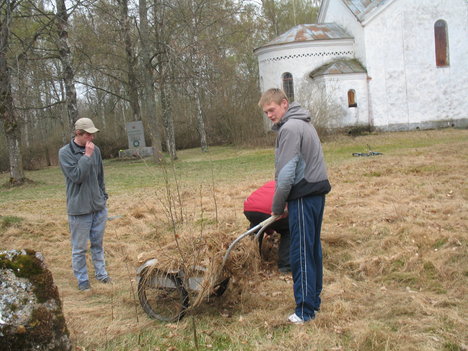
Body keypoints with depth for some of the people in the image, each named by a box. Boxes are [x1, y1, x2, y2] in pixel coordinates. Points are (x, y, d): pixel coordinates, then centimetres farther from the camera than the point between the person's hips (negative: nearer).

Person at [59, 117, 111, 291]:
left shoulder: (95, 150, 4)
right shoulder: (65, 153, -10)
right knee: (79, 248, 6)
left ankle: (101, 273, 31)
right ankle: (82, 279, 18)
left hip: (99, 207, 5)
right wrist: (87, 156, -20)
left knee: (98, 244, 17)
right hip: (79, 209, -4)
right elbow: (76, 175, -20)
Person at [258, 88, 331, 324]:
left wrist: (277, 206, -7)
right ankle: (314, 299, 26)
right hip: (317, 192, 10)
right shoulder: (304, 124, 18)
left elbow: (286, 173, -18)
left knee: (301, 254, -5)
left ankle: (305, 310, 0)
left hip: (303, 197, -10)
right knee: (313, 249, 16)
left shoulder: (289, 128, -14)